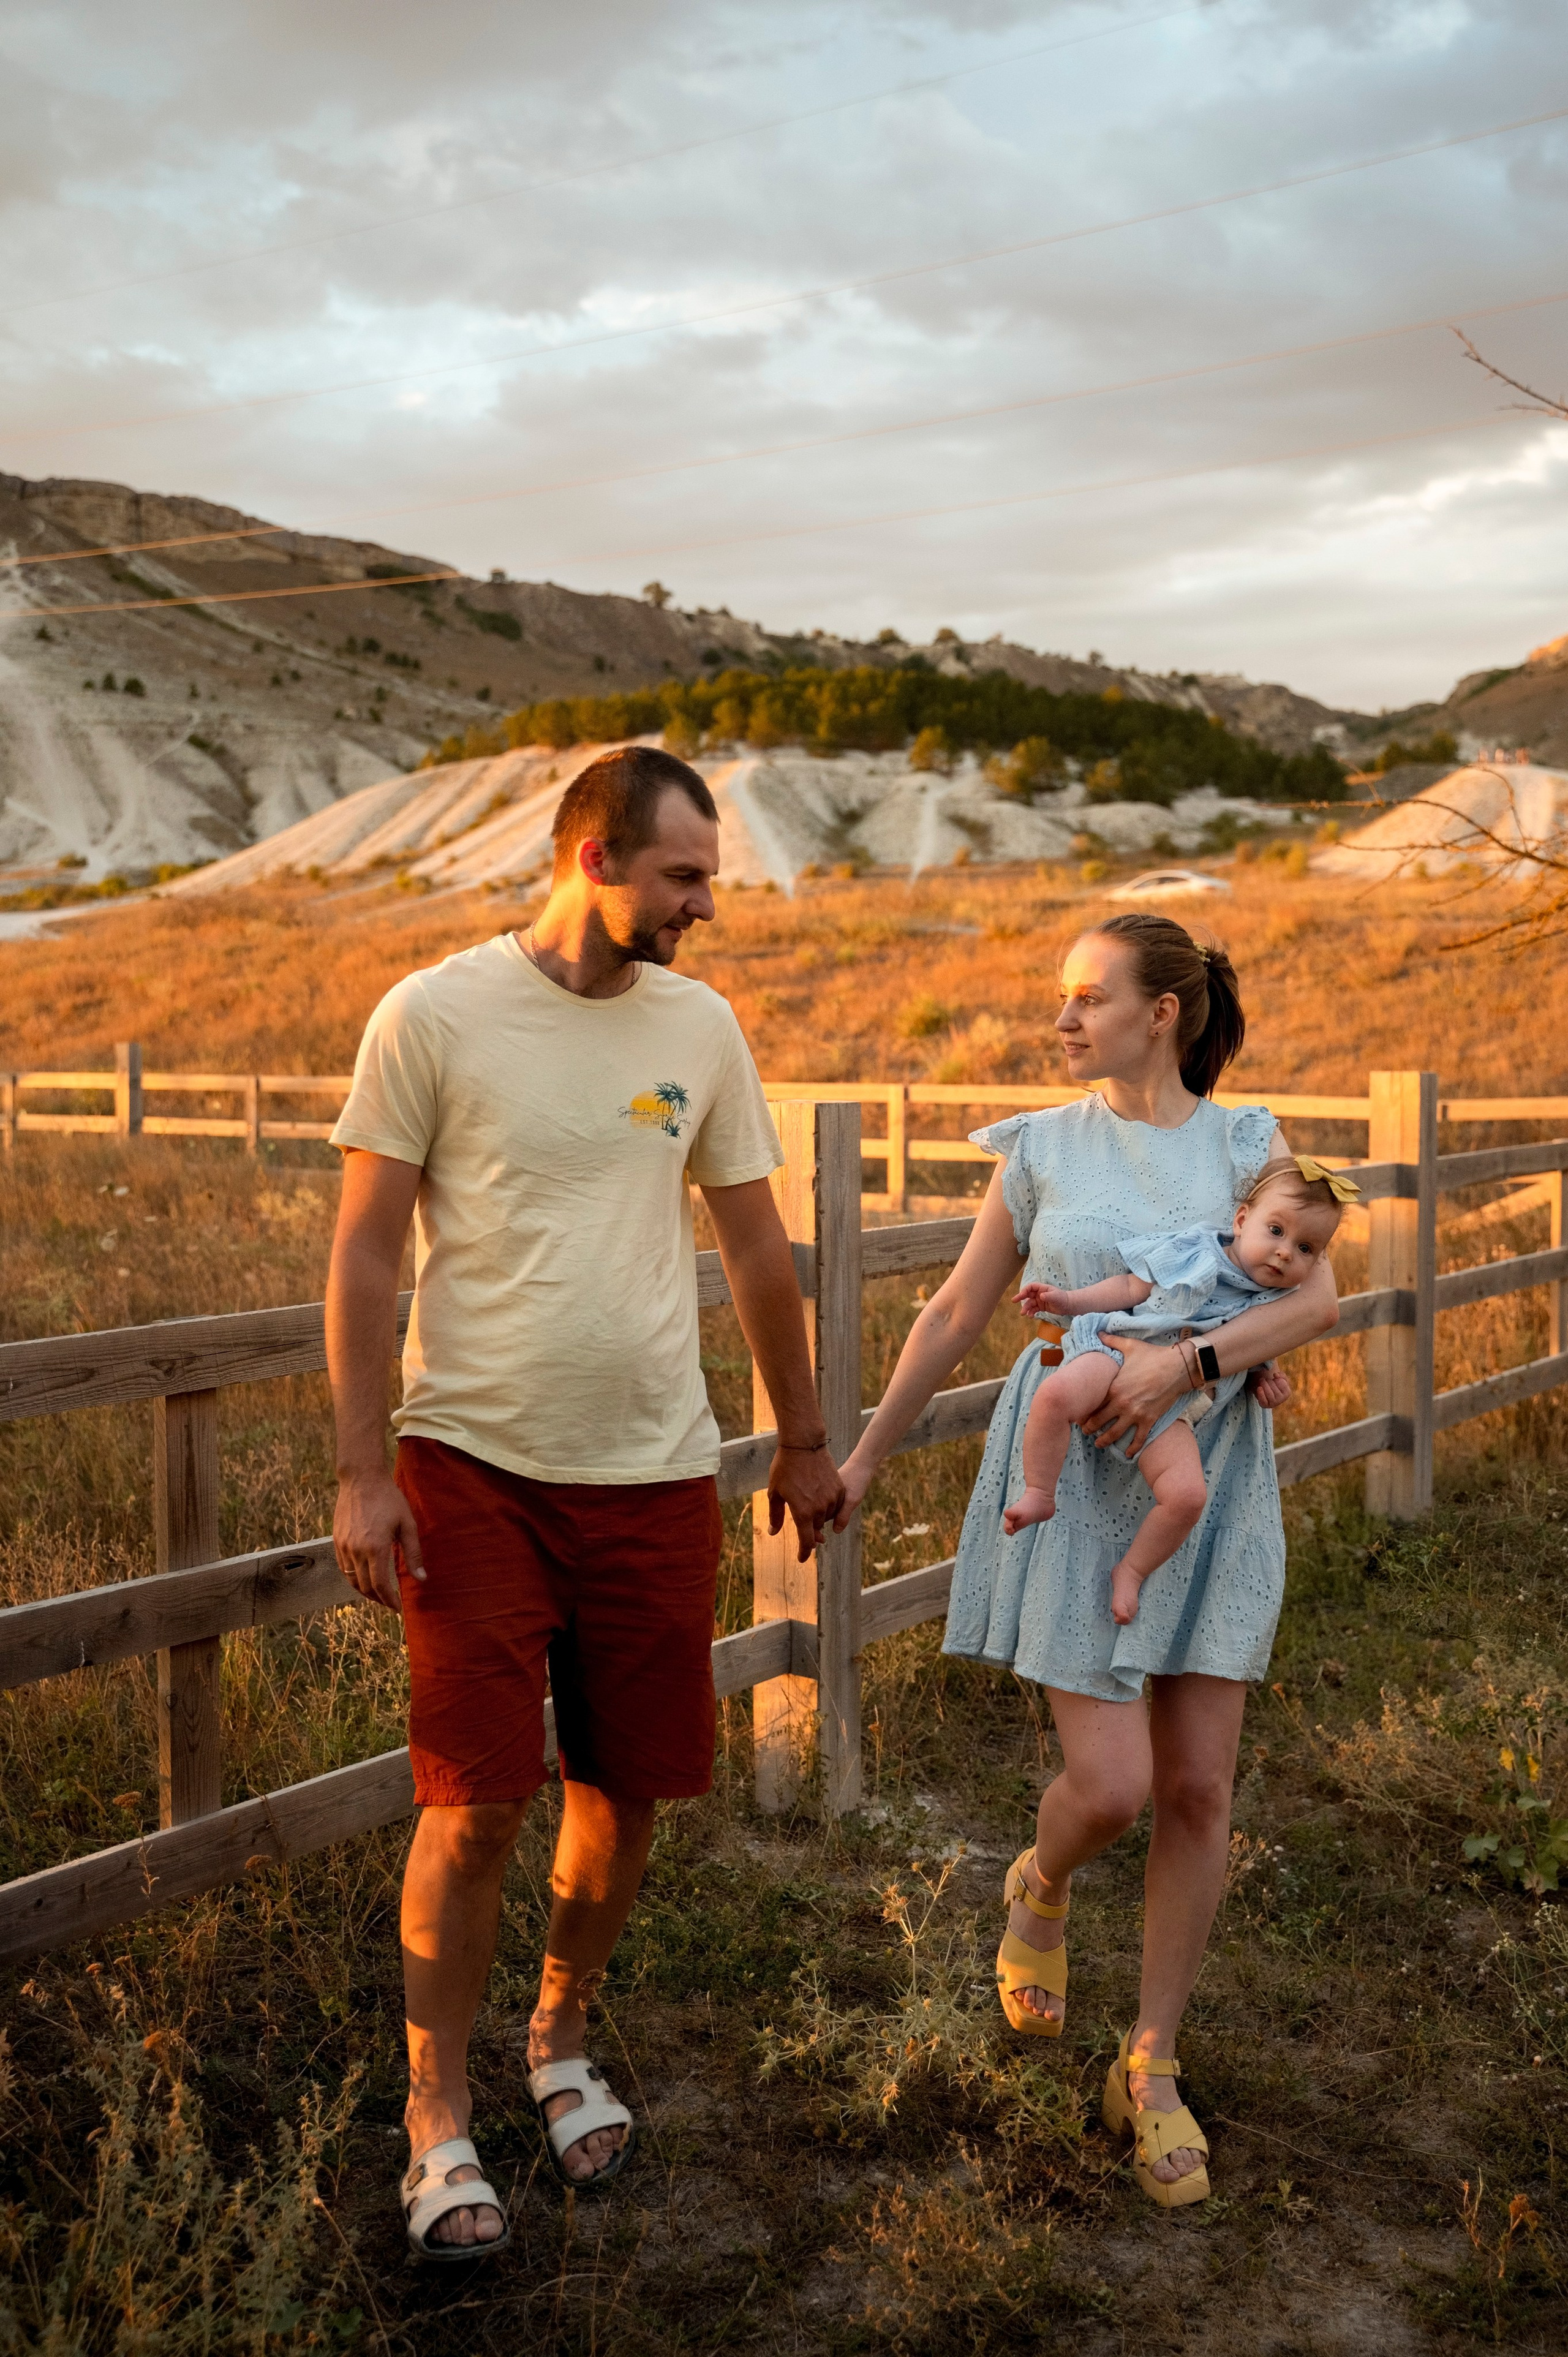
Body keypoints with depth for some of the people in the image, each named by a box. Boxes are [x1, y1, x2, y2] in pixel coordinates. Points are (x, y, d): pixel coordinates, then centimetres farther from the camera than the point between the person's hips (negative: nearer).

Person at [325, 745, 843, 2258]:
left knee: (626, 1790, 11)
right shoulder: (434, 1016, -6)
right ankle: (437, 2115, 18)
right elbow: (364, 1256, -4)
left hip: (657, 1474, 4)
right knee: (473, 1806, -3)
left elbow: (756, 1247, 13)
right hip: (477, 1469, -3)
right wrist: (362, 1475, -8)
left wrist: (805, 1440, 17)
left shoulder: (700, 1028, 5)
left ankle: (562, 2041, 36)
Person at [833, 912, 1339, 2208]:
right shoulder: (1043, 1149, 4)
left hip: (1207, 1484, 1)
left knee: (1199, 1788, 3)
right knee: (1111, 1784, -9)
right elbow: (957, 1312, 9)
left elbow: (1317, 1297, -9)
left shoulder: (1247, 1142, 3)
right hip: (1075, 1481, -1)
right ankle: (1041, 1886, 28)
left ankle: (1151, 2070, 20)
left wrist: (1187, 1359, -24)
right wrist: (864, 1458, 13)